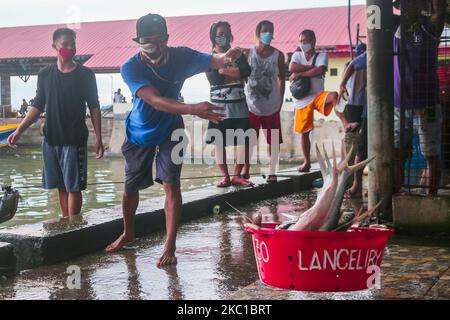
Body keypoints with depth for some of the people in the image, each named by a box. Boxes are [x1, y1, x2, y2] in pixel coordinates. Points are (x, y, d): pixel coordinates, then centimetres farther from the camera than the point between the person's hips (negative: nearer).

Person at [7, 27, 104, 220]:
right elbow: (37, 106, 10)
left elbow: (94, 107, 0)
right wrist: (19, 130, 0)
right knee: (61, 186, 9)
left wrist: (98, 138, -5)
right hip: (51, 139, 3)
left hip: (75, 139, -3)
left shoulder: (85, 75, -2)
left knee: (73, 186, -2)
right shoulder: (45, 74, 6)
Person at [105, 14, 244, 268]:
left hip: (170, 130, 0)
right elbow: (156, 101, -41)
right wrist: (193, 109, -56)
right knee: (131, 187, 13)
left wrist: (226, 57, -55)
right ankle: (128, 233, 39)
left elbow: (213, 61, -28)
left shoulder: (180, 56, -20)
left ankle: (170, 246, -3)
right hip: (140, 132, 0)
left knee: (171, 184, -11)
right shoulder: (131, 68, -30)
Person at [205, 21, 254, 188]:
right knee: (219, 142, -1)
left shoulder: (238, 55, 10)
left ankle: (237, 175, 9)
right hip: (219, 104, -2)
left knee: (244, 140, -2)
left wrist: (223, 70, -11)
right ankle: (225, 176, 9)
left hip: (239, 103, 3)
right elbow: (214, 78, -15)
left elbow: (247, 71, -9)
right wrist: (234, 73, -9)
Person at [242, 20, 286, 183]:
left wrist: (280, 100, 2)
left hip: (271, 105, 1)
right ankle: (245, 169, 18)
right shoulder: (248, 53, -2)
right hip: (251, 104, -1)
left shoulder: (278, 55, 0)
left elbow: (282, 78, 6)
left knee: (274, 140, 5)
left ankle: (272, 171, 18)